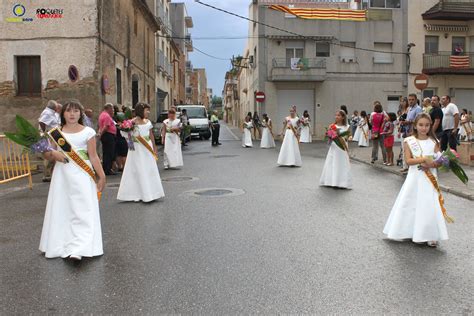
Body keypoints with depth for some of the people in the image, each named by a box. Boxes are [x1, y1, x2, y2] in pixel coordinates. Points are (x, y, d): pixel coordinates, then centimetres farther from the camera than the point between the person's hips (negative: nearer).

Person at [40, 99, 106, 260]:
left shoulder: (88, 132, -2)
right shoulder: (55, 133, 7)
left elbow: (93, 156, -1)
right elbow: (47, 155, 13)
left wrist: (102, 176, -5)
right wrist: (53, 154, -10)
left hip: (82, 176, -3)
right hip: (62, 174, 4)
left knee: (82, 211, -8)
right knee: (61, 209, 9)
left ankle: (78, 249, -12)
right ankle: (61, 245, 22)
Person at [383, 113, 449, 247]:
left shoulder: (434, 142, 2)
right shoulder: (409, 141, -2)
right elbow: (408, 161, -9)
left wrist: (430, 164, -19)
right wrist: (424, 159, -20)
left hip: (429, 178, 0)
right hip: (415, 177, 0)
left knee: (430, 206, -3)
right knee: (411, 204, 4)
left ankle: (430, 236, 7)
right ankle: (410, 232, 18)